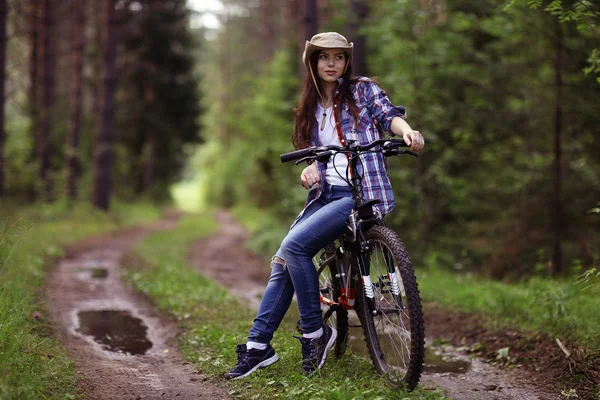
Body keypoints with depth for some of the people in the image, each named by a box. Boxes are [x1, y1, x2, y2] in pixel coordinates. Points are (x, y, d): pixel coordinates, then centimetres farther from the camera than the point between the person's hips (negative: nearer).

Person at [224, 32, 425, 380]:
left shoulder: (363, 90, 3)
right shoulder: (312, 108, 18)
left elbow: (388, 114, -12)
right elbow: (315, 152, 18)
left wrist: (407, 130, -35)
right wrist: (310, 169, -6)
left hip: (362, 192, -7)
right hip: (325, 193, 7)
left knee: (294, 245, -23)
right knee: (283, 261, 0)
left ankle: (316, 333, -10)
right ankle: (258, 345, 8)